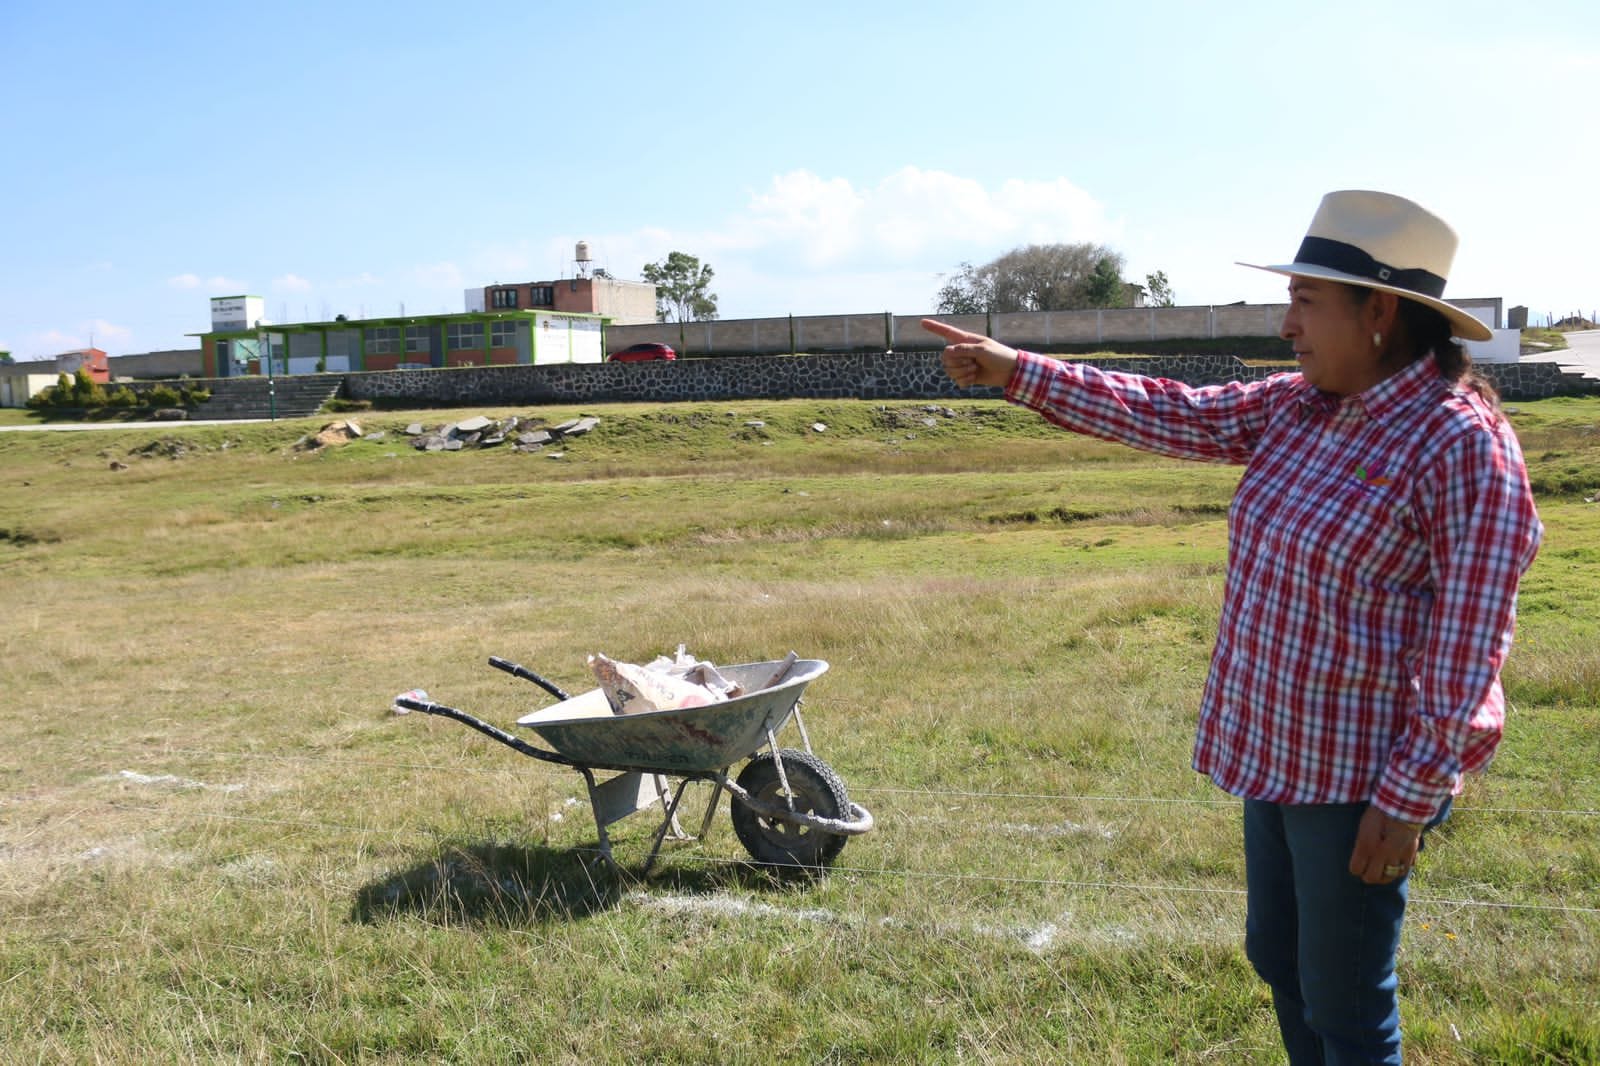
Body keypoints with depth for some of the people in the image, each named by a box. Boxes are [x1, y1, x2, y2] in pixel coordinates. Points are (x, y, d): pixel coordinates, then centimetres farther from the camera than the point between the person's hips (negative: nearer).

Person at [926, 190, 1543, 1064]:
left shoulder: (1462, 444, -21)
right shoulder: (1299, 407, 2)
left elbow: (1469, 651, -21)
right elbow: (1171, 416, 5)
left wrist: (1407, 800, -20)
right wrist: (1015, 371, 2)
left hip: (1362, 776, -8)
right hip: (1276, 751, 8)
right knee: (1277, 959, 23)